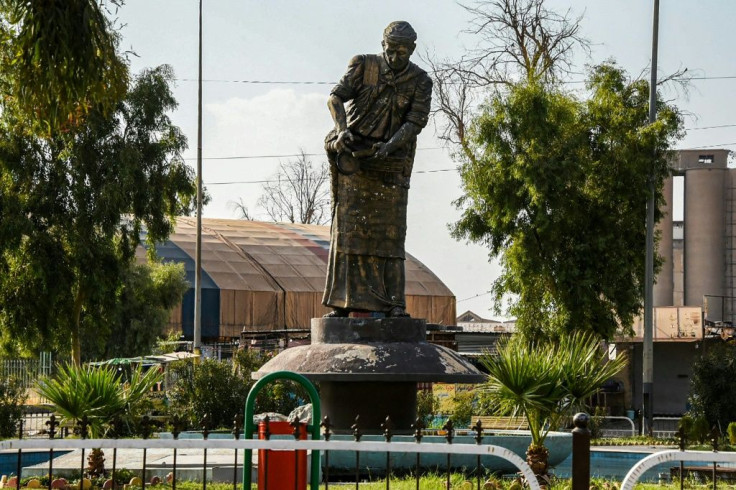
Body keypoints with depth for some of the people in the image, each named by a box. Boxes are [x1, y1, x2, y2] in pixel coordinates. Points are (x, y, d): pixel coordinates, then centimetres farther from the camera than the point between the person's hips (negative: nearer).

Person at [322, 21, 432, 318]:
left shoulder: (420, 81, 2)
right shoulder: (363, 66, 1)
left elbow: (416, 121, -8)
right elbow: (336, 96, -10)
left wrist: (389, 146, -24)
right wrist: (342, 128, -29)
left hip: (390, 164, 0)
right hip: (353, 160, 0)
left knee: (389, 232, -1)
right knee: (348, 229, -2)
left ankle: (394, 304, -1)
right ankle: (343, 302, -1)